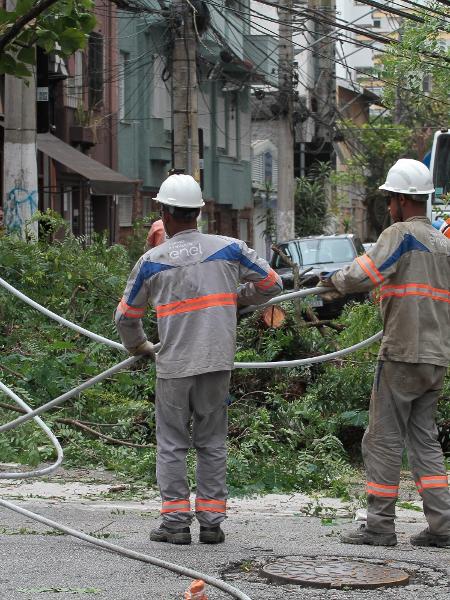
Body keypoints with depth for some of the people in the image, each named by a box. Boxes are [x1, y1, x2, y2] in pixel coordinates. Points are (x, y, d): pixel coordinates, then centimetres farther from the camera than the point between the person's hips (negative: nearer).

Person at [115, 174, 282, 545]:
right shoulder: (229, 249, 1)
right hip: (218, 362, 2)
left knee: (172, 444, 7)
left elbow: (126, 316, 9)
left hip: (174, 365, -2)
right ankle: (211, 521, 10)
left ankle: (176, 522, 5)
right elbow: (271, 283, 10)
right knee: (212, 442, 10)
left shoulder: (152, 261, -1)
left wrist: (137, 346, 29)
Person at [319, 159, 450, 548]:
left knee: (384, 439, 0)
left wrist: (335, 281, 2)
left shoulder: (401, 234, -9)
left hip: (403, 355, -8)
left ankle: (380, 525, 3)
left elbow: (363, 275, -18)